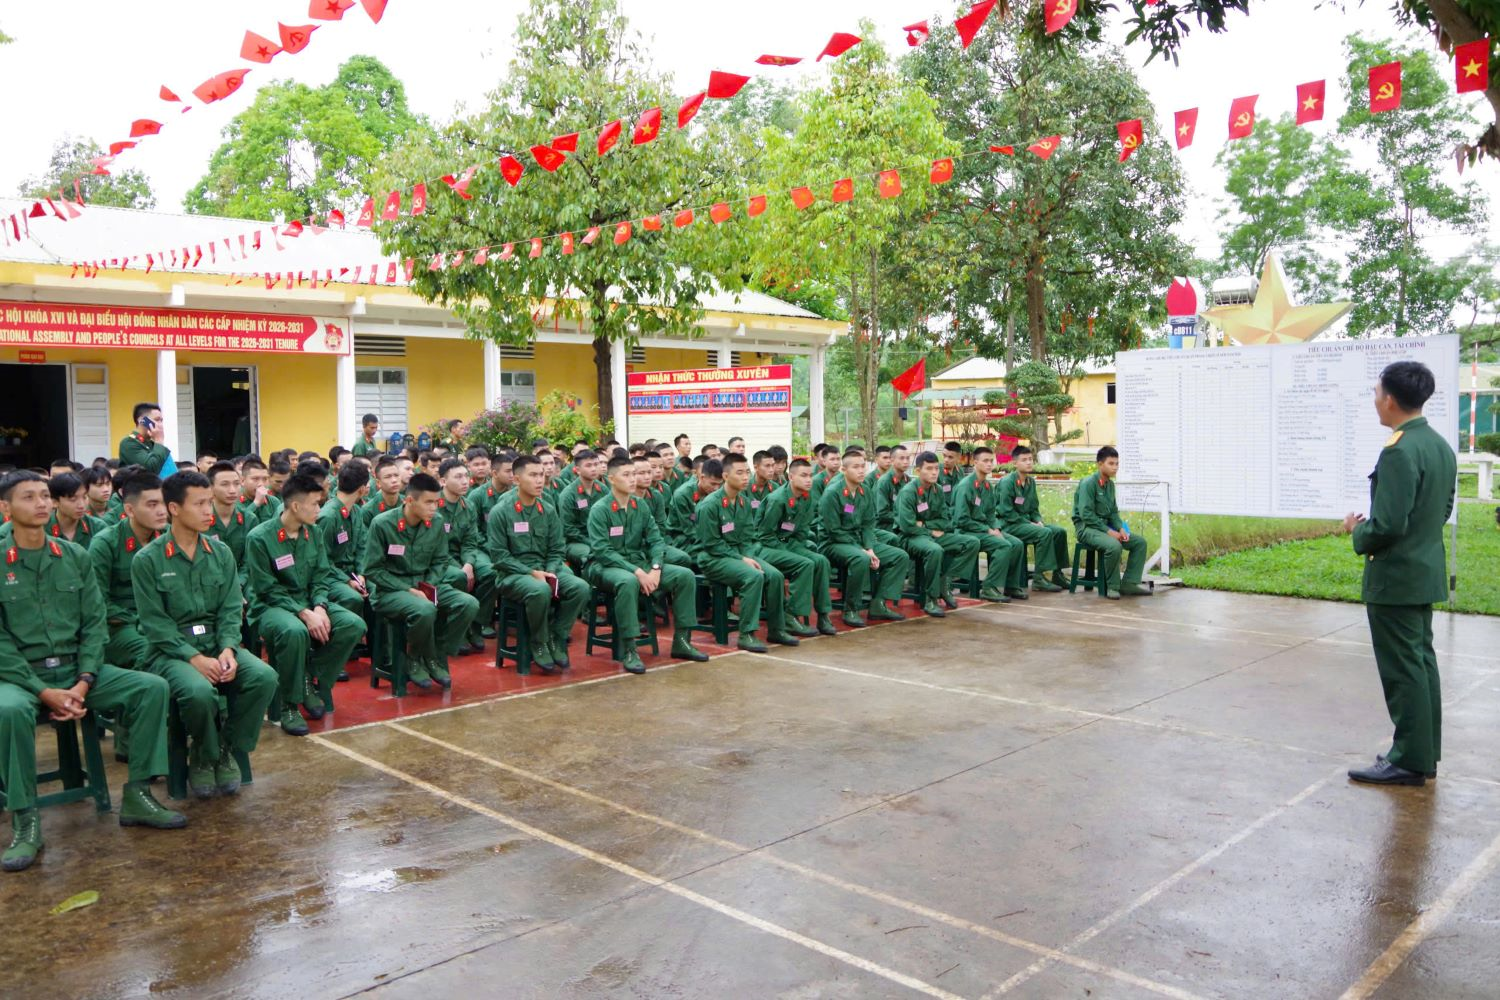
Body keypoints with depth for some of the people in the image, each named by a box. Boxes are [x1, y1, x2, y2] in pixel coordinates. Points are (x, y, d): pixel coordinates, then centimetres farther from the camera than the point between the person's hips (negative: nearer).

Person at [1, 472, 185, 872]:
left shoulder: (76, 557, 5)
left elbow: (94, 624, 3)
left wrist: (84, 682, -11)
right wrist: (43, 691, -19)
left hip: (76, 668, 4)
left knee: (153, 687, -17)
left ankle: (137, 794, -7)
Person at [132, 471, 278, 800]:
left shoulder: (221, 554, 8)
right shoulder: (147, 560, -5)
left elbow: (231, 610, 4)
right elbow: (156, 624, -9)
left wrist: (228, 649, -14)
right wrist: (195, 658, -20)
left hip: (218, 645, 4)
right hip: (170, 650, -4)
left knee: (264, 677, -24)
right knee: (199, 692, -35)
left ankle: (227, 750, -1)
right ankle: (202, 757, -2)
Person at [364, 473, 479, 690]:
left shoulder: (436, 524, 0)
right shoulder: (382, 524, -13)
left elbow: (440, 561, 11)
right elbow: (373, 570, -10)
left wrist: (429, 586, -9)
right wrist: (408, 590, -18)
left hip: (424, 585, 5)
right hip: (390, 590, -5)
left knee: (469, 604, -18)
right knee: (425, 610, -36)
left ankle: (435, 659, -2)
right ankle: (416, 661, -6)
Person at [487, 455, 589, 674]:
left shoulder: (549, 510, 7)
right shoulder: (500, 512, -7)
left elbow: (557, 550, 8)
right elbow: (499, 556, -10)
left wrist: (550, 572, -12)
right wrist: (531, 572, -18)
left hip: (546, 569, 5)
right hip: (513, 574, -5)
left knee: (581, 588, -22)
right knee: (540, 590, -37)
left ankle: (556, 639, -4)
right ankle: (539, 645, -12)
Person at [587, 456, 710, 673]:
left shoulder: (641, 506, 5)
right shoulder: (599, 510, -12)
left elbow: (656, 541, 3)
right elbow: (602, 551, -20)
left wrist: (655, 568, -17)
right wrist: (637, 572, -27)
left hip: (638, 562, 6)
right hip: (605, 567, -6)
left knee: (685, 575, -10)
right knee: (629, 581, -40)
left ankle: (681, 641, -2)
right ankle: (628, 650, -30)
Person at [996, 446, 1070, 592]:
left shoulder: (1031, 482, 11)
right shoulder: (1007, 482, -12)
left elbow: (1034, 509, 18)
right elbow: (1007, 512, -17)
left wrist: (1038, 521, -3)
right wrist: (1029, 524, -17)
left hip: (1027, 521, 8)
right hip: (1010, 524, -8)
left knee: (1060, 531, -4)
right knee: (1045, 533, -27)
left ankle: (1057, 574, 4)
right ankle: (1039, 578, -22)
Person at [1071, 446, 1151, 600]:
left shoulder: (1110, 484, 11)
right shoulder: (1088, 483, -15)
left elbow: (1113, 512, 16)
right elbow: (1086, 514, -21)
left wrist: (1121, 528, -3)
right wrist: (1109, 531, -21)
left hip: (1105, 525, 9)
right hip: (1086, 527, -8)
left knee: (1140, 542, -3)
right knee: (1114, 545, -34)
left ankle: (1129, 583, -2)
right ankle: (1112, 586, -16)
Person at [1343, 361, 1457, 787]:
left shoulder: (1399, 452, -23)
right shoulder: (1441, 446, 7)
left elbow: (1389, 524, -26)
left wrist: (1359, 532, -6)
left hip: (1395, 577, -10)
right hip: (1427, 572, 10)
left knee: (1403, 669, -1)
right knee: (1421, 661, 17)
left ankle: (1409, 760, 8)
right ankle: (1425, 753, 27)